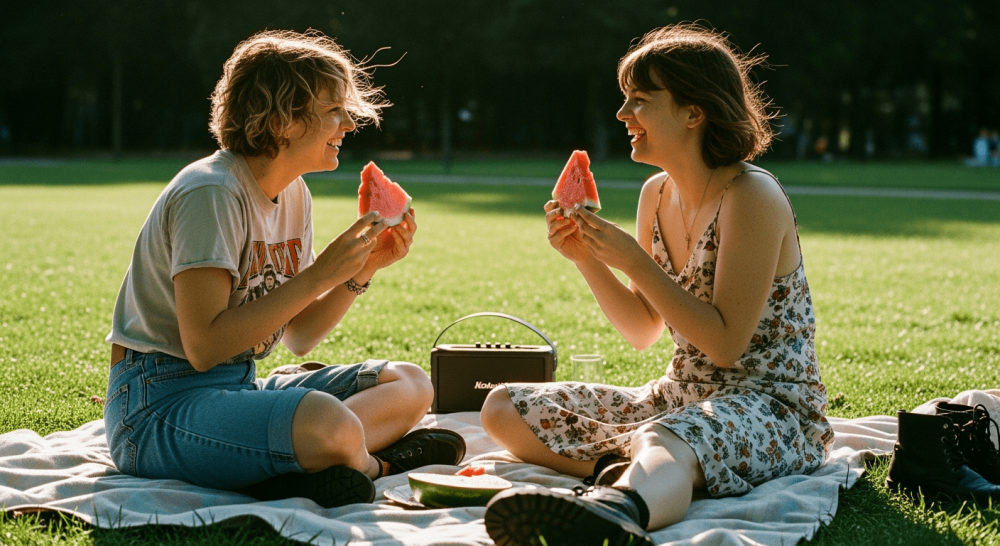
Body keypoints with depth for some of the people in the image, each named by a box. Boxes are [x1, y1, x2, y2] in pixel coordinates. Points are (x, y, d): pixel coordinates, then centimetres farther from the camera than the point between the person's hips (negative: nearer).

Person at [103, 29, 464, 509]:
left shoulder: (294, 195, 10)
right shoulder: (211, 194, -17)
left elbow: (299, 337, 13)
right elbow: (204, 347, -24)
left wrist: (363, 271, -1)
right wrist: (318, 275, -21)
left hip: (240, 387, 10)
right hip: (158, 404, -10)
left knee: (410, 385, 4)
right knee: (330, 424, -36)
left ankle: (294, 473, -16)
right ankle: (371, 462, -4)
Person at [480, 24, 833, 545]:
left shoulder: (751, 198, -15)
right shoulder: (656, 194, 8)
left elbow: (725, 344, -20)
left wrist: (634, 261, -21)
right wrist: (588, 258, -2)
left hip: (771, 409, -9)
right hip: (680, 400, 9)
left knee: (663, 444, -45)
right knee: (504, 408, -1)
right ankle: (628, 468, -24)